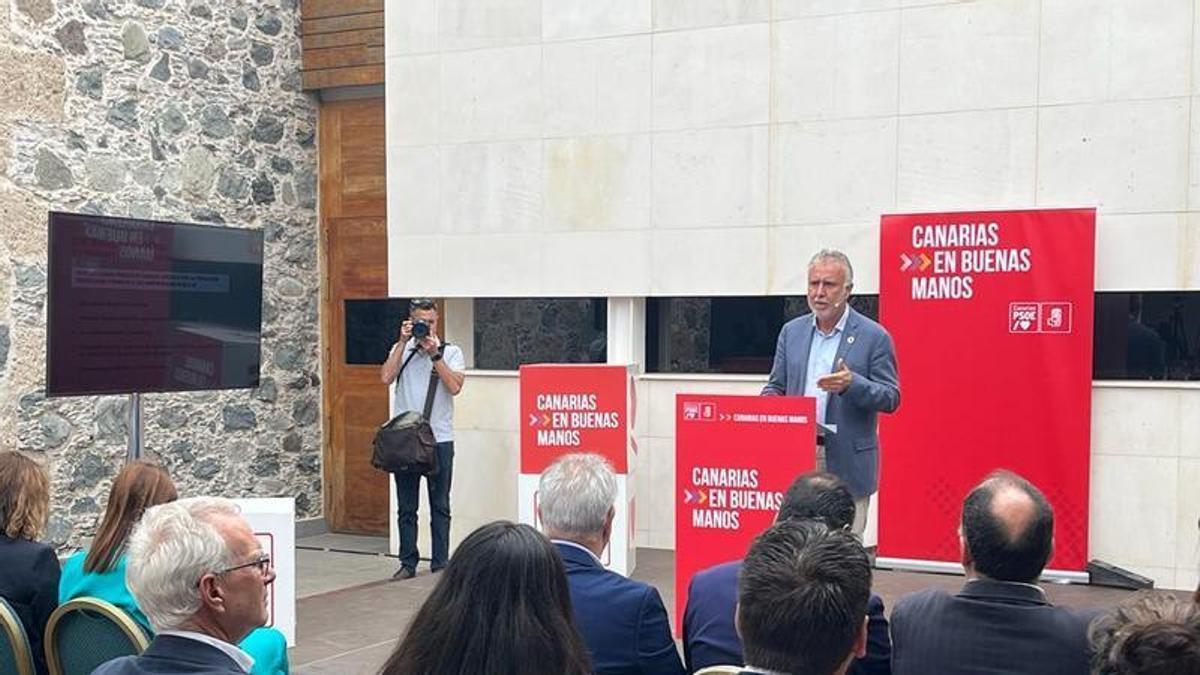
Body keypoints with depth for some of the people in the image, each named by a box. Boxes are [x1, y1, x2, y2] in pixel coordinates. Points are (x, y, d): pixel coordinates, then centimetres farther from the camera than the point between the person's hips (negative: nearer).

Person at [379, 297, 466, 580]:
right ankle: (408, 563, 13)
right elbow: (386, 377, -9)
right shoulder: (401, 350, 9)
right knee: (406, 507, 5)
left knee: (440, 506, 3)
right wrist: (403, 342, -8)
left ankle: (440, 562, 10)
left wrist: (434, 354, -13)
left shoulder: (451, 352, 5)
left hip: (440, 440, -1)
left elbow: (454, 387, -10)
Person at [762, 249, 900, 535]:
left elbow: (891, 398, -3)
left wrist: (851, 384, -21)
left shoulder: (874, 337, -1)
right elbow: (775, 386, 17)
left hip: (847, 465, -3)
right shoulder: (791, 331, 12)